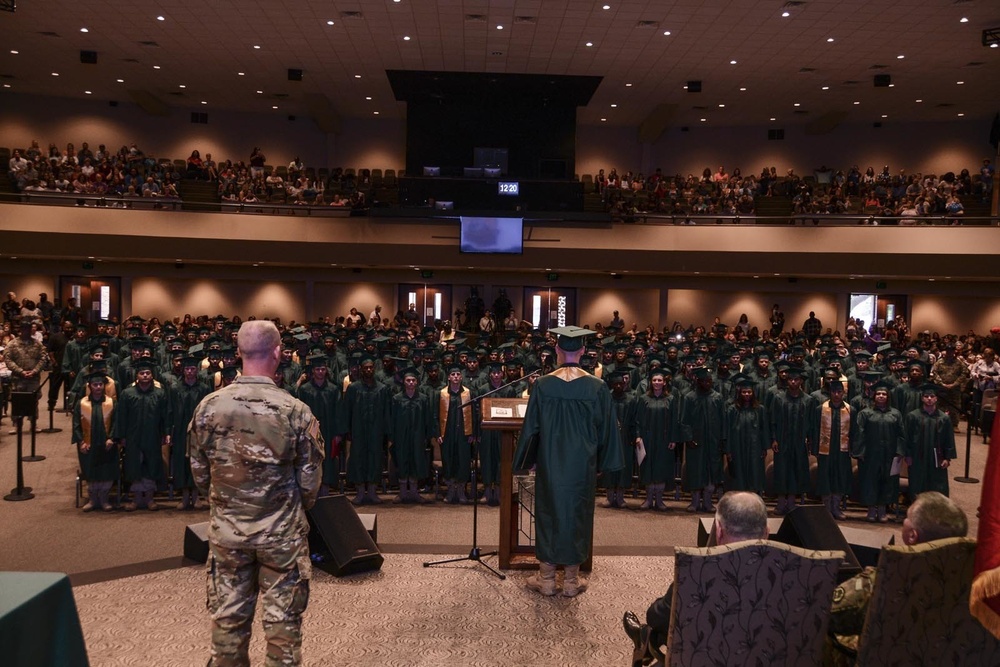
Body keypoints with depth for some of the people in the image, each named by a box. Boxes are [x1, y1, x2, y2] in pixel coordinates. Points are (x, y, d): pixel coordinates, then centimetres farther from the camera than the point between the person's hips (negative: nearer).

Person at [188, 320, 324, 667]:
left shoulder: (209, 407, -9)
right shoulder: (296, 411, -16)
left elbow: (199, 472, 2)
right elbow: (310, 479, -7)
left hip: (226, 530, 3)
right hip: (282, 532, -2)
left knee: (228, 616, 16)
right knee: (283, 618, 11)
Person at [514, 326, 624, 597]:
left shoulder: (543, 385, -12)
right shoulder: (597, 387, -10)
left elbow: (531, 428, -5)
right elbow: (606, 430, -2)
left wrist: (528, 460, 8)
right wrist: (602, 462, 12)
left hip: (550, 463, 0)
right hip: (582, 464, 1)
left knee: (549, 513, 12)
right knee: (577, 514, 12)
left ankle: (546, 578, 20)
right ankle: (572, 580, 21)